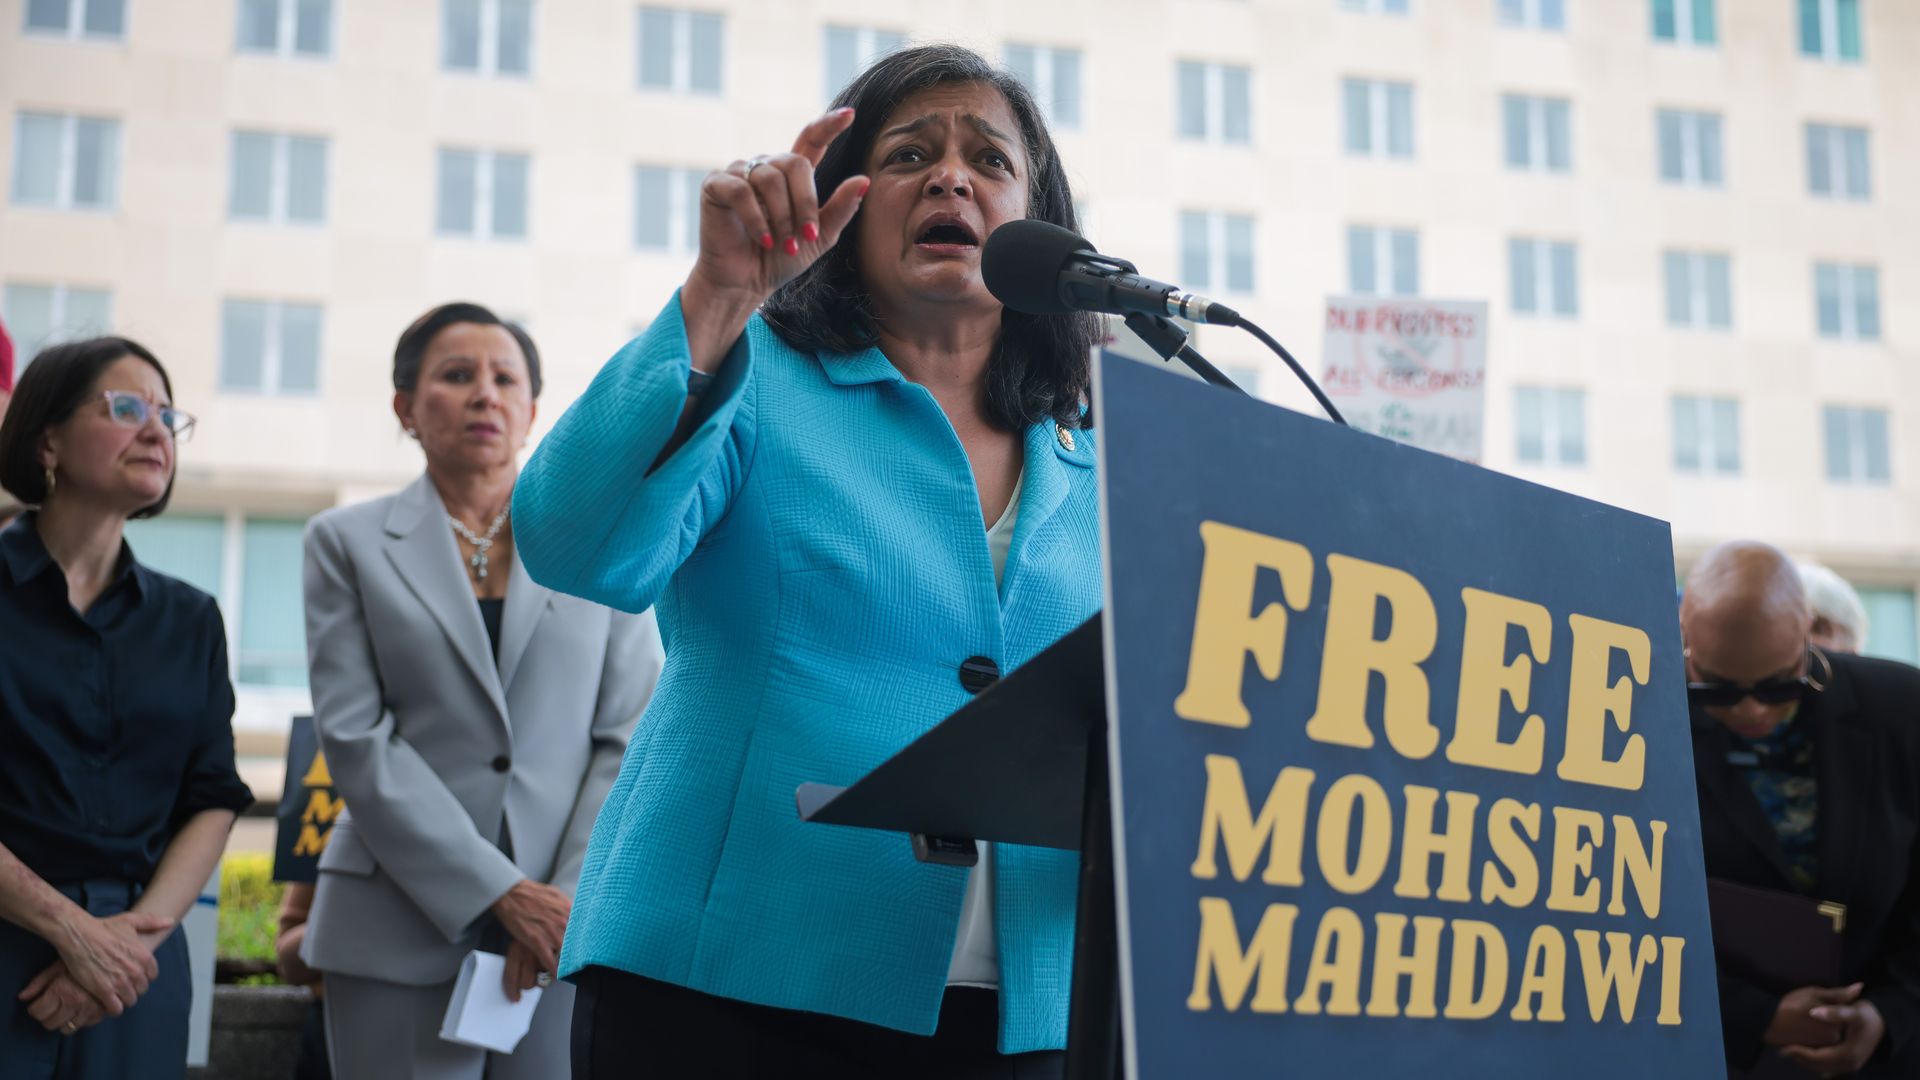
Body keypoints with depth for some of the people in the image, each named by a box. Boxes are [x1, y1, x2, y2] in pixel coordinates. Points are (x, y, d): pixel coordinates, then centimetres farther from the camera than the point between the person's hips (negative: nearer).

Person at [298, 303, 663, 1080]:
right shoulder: (348, 542, 7)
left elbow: (632, 736, 4)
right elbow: (355, 738, -3)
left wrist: (571, 896, -11)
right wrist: (500, 893, -12)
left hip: (571, 925, 1)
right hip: (402, 929, 0)